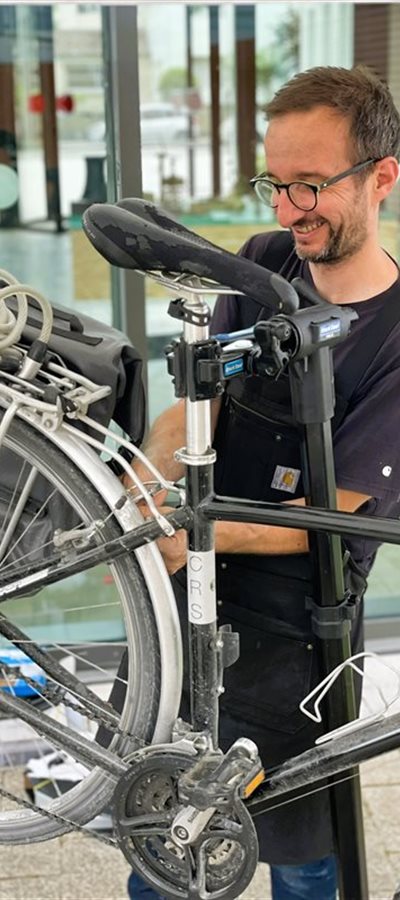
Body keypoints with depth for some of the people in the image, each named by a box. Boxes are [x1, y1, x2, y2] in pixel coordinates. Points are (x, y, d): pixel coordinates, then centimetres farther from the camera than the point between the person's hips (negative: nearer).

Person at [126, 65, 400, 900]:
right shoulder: (263, 262, -1)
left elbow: (326, 513, -19)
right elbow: (193, 402, -5)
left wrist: (193, 534, -28)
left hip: (291, 639, -4)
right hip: (191, 598, 5)